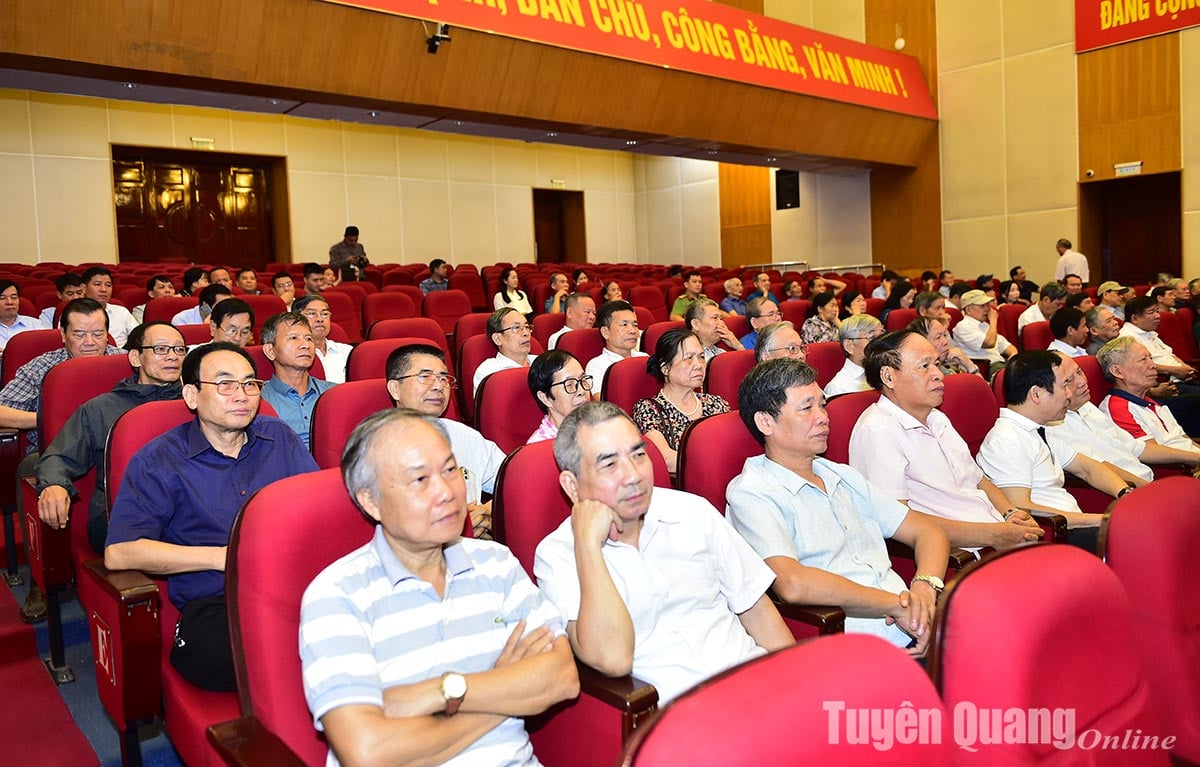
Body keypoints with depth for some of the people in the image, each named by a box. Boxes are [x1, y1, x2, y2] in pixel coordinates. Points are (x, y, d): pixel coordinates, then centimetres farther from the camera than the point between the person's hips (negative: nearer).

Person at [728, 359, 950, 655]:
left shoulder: (842, 476, 21)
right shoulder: (751, 493, -6)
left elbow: (926, 530, 19)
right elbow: (793, 584, -22)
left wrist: (925, 586, -4)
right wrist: (896, 604, -13)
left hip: (919, 630, 8)